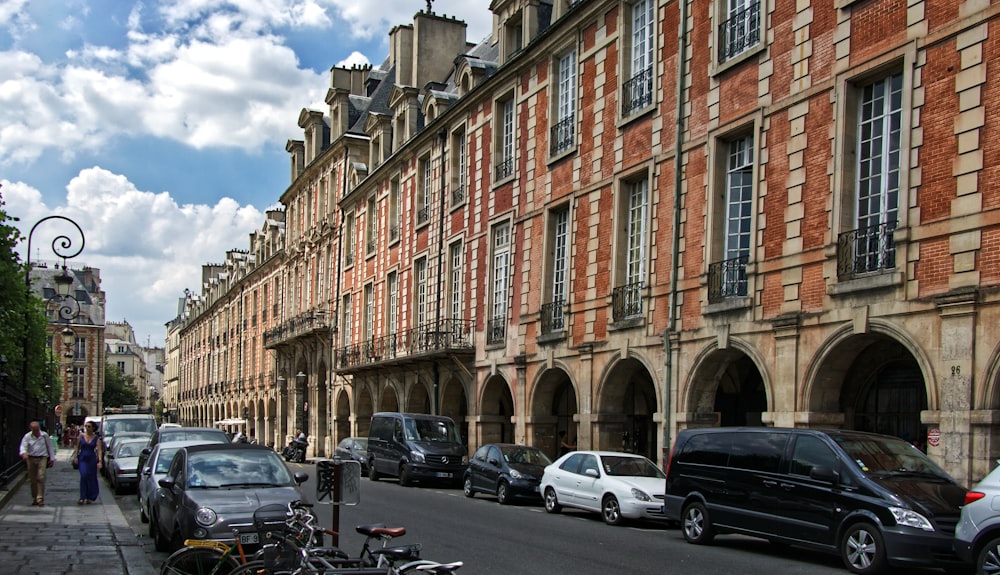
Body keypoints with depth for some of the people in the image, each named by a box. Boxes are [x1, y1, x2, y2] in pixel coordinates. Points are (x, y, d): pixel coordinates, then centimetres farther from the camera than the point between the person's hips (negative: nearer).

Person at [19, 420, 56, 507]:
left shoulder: (44, 435, 3)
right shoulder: (27, 436, 1)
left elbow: (50, 447, 11)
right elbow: (23, 446, -10)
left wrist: (52, 459, 10)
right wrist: (23, 453, -33)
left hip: (42, 458, -1)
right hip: (31, 459, 1)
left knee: (41, 478, -13)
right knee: (32, 479, 6)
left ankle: (40, 499, -11)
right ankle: (35, 498, 20)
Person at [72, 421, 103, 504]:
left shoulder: (96, 438, -3)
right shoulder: (81, 436, 1)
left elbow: (99, 450, -10)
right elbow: (77, 447, 9)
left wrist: (99, 461, -21)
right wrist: (75, 456, -1)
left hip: (92, 459, 0)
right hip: (82, 459, 0)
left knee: (91, 478, 6)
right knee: (83, 476, -12)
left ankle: (90, 497, 19)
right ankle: (82, 498, -10)